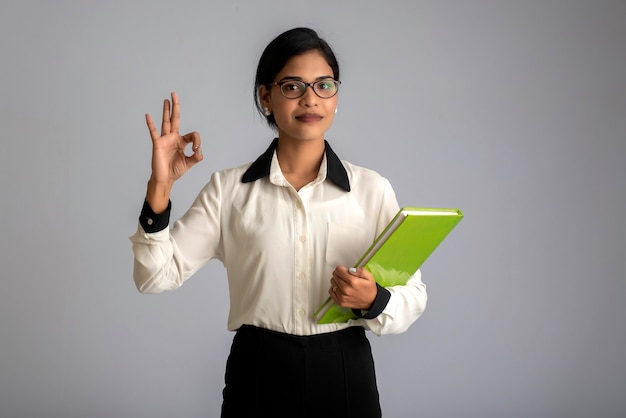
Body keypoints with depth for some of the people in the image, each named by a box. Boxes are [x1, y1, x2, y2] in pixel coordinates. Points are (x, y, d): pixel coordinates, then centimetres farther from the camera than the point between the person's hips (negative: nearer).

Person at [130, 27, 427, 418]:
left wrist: (373, 301, -19)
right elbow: (157, 276, -3)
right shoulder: (229, 188, 0)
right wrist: (160, 188, -14)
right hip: (257, 372, 0)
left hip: (345, 374, 0)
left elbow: (413, 296, 1)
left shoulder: (372, 188, -2)